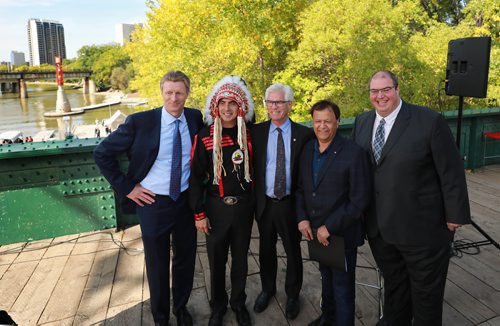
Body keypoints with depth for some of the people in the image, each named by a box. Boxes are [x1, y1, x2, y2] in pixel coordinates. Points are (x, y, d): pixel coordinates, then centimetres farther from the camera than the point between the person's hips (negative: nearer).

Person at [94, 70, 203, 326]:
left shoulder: (195, 118, -4)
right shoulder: (140, 121, -14)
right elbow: (102, 153, -7)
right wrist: (127, 187, -9)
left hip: (187, 201, 3)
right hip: (153, 203, -3)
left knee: (185, 260, 18)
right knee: (157, 265, 13)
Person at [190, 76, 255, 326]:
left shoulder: (249, 135, -2)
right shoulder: (204, 137, -8)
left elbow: (254, 170, 7)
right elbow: (196, 177, -6)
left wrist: (255, 202, 6)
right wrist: (199, 213, -7)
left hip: (243, 206, 1)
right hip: (216, 207, -1)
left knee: (240, 258, 16)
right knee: (216, 260, 13)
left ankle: (239, 303, 38)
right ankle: (218, 305, 36)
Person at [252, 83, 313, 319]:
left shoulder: (304, 134, -6)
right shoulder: (256, 132, -1)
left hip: (291, 203, -2)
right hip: (264, 203, 2)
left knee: (293, 251, 13)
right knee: (266, 250, 19)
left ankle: (292, 295, 37)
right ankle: (267, 289, 43)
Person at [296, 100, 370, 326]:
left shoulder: (353, 153, -16)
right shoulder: (307, 149, 2)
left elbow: (359, 199, -17)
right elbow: (300, 188, 10)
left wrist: (330, 227, -18)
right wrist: (302, 218, -4)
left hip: (342, 234, -5)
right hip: (314, 231, 6)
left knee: (343, 286, 10)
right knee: (326, 277, 24)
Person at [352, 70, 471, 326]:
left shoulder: (429, 121, -15)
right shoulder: (362, 122, 2)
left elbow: (451, 172, -12)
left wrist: (455, 215, -9)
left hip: (422, 227, -4)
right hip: (379, 226, 5)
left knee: (426, 289, 16)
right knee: (392, 281, 25)